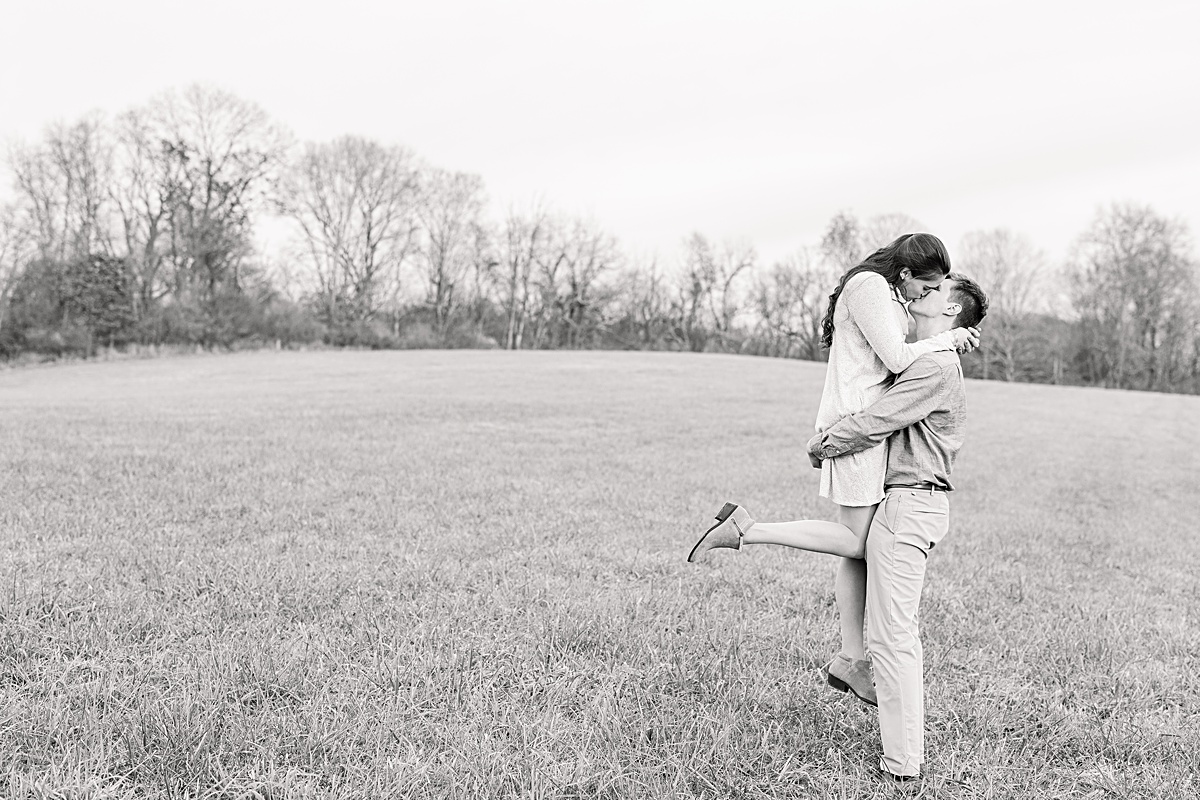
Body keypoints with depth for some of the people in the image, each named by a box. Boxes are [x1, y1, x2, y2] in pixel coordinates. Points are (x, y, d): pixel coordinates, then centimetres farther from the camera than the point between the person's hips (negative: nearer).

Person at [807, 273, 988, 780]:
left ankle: (901, 760, 3)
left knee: (890, 634, -5)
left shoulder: (935, 367, -15)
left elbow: (872, 424, -18)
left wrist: (821, 446, -2)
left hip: (909, 505, -11)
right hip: (913, 504, 11)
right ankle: (909, 743, 27)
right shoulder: (932, 363, 19)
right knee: (901, 630, 17)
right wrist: (832, 437, 12)